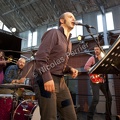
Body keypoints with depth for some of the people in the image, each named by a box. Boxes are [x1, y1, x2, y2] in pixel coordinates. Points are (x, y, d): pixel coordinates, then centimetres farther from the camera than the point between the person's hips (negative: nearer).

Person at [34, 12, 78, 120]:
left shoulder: (69, 42, 21)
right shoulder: (54, 33, -5)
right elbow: (40, 57, -16)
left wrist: (70, 69, 5)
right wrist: (47, 78, -24)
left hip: (60, 80, 9)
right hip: (46, 80, -8)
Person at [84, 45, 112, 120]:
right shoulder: (92, 58, 0)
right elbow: (86, 67, -10)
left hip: (103, 80, 6)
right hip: (95, 80, -6)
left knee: (109, 97, 9)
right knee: (96, 99, -17)